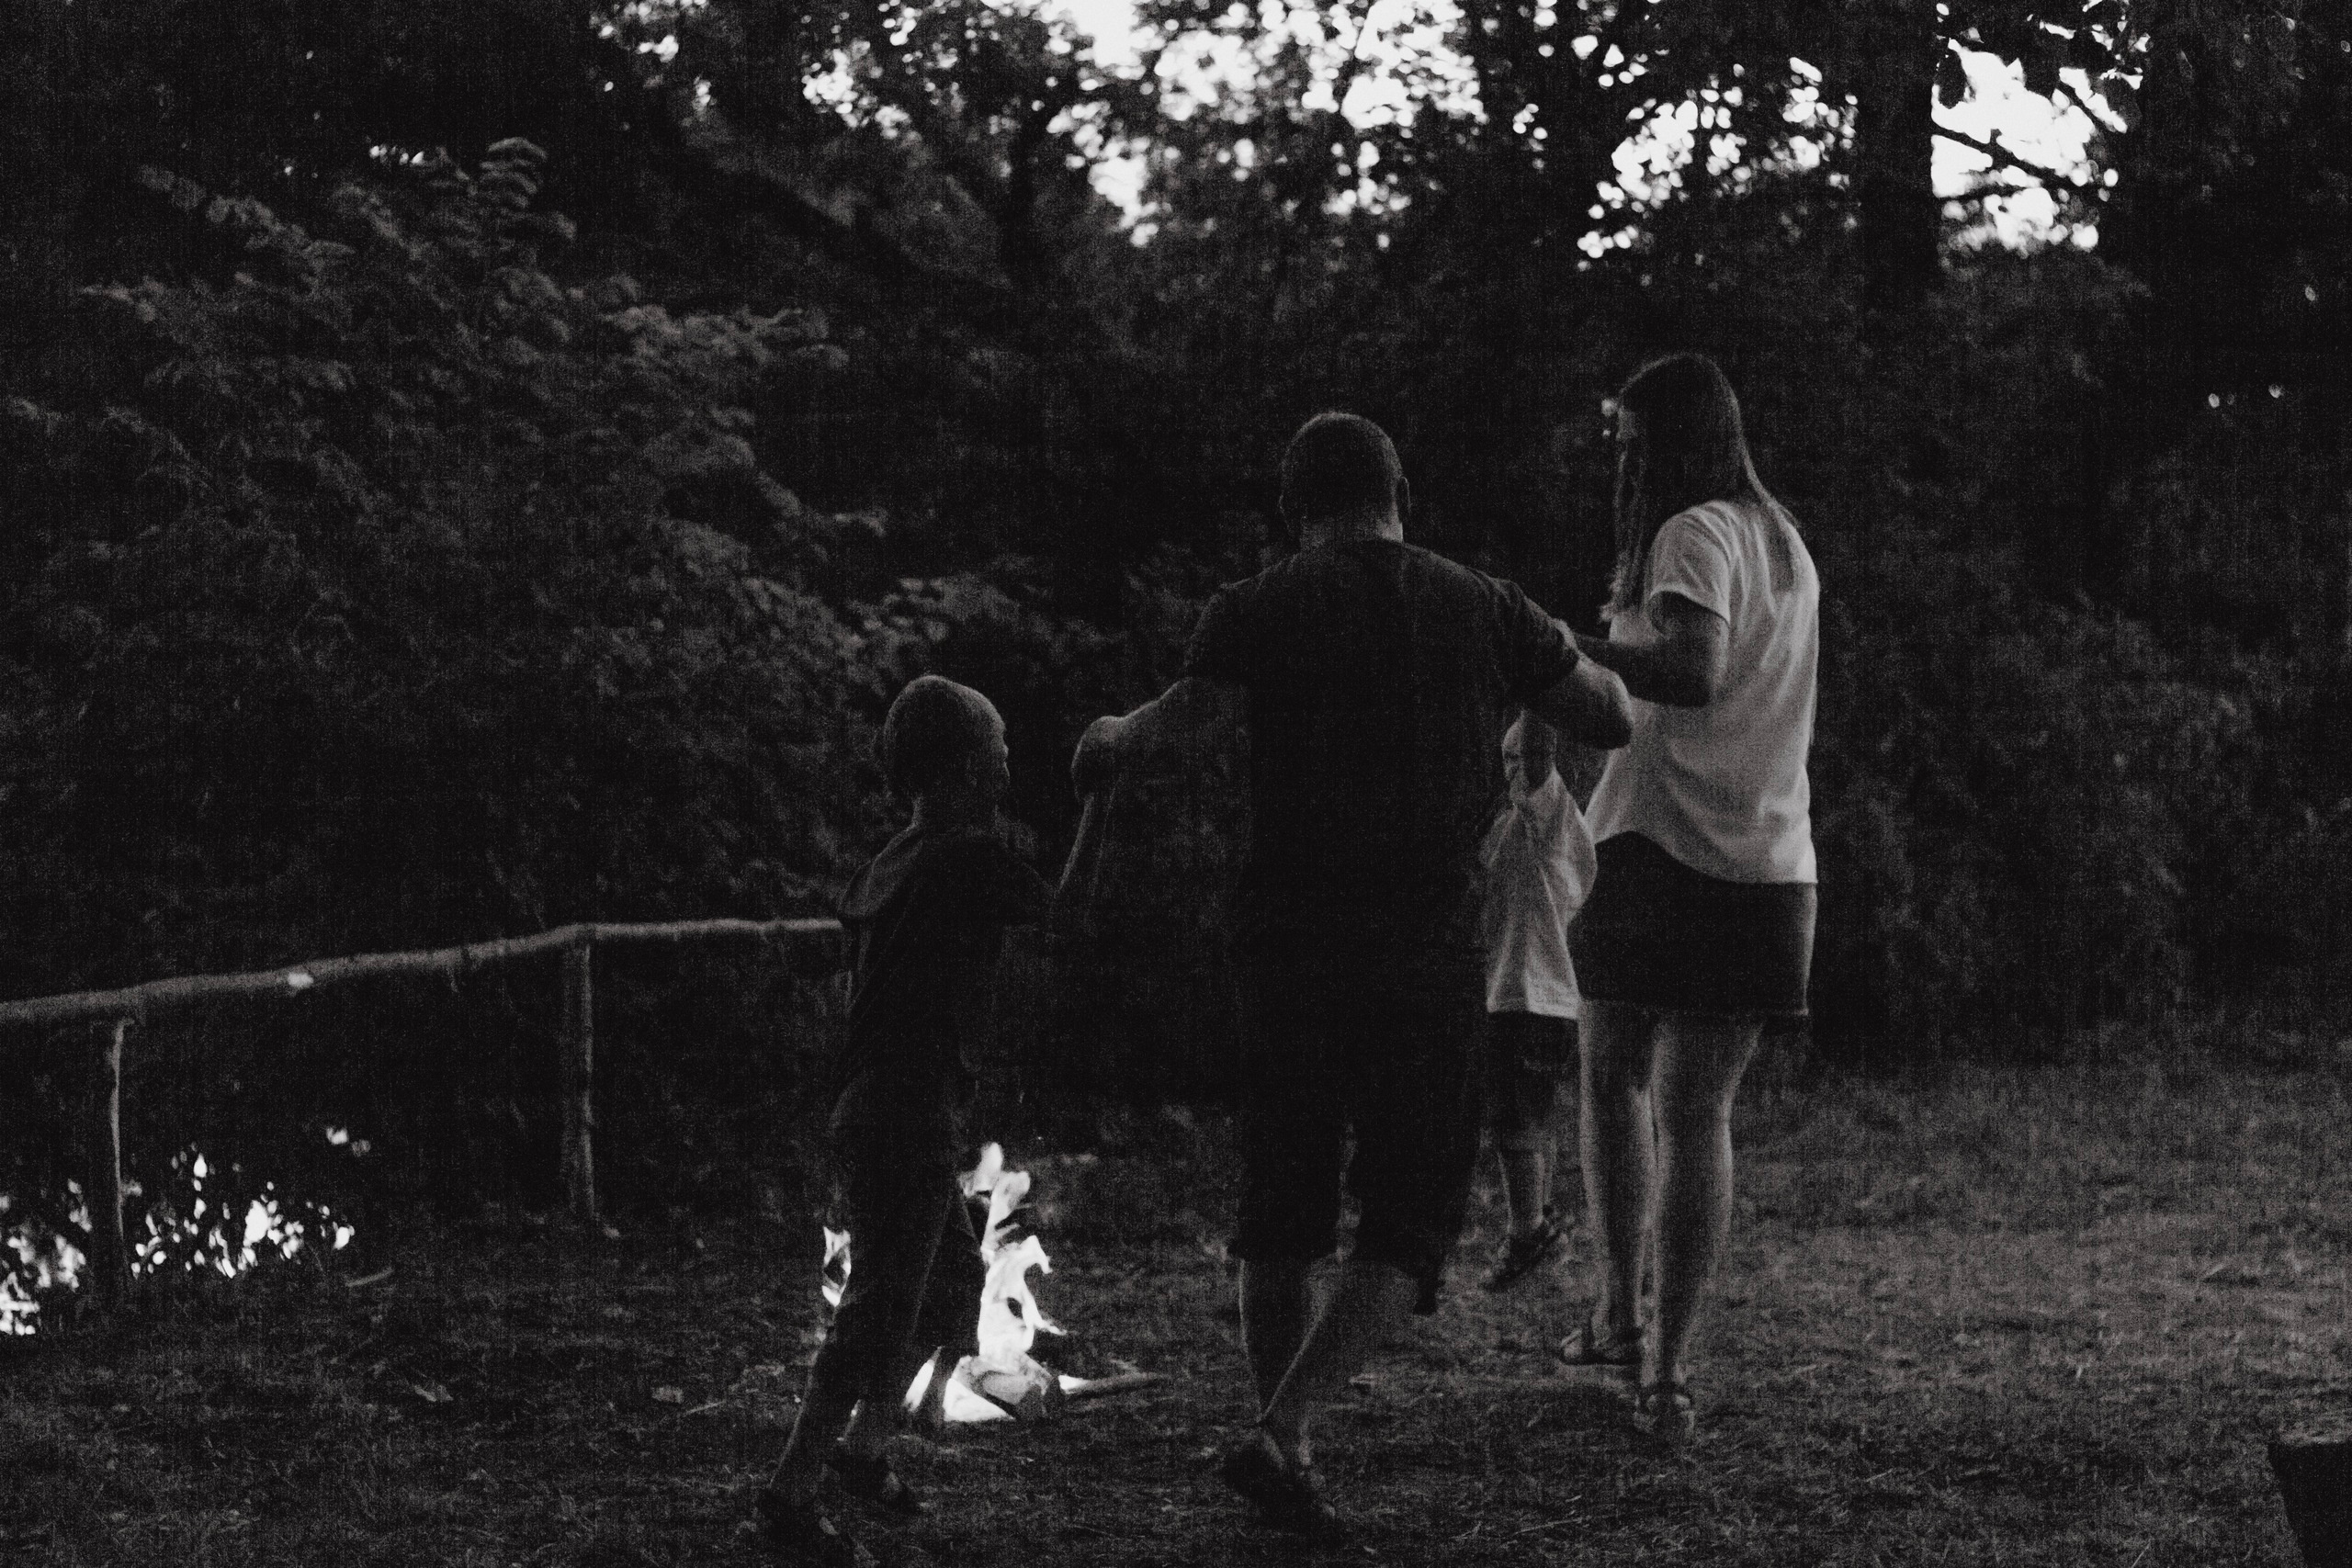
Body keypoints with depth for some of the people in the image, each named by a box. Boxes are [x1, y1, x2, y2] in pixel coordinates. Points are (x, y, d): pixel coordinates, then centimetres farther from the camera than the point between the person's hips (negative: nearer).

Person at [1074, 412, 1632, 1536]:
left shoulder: (1258, 610, 0)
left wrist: (1111, 739, 3)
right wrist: (1556, 653, 29)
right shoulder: (1484, 610, 5)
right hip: (1433, 957, -1)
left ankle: (1283, 1444, 20)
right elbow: (1613, 719, 11)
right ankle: (1280, 1435, -14)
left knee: (1281, 1213, 17)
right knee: (1407, 1224, 4)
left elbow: (1187, 735, -16)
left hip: (1289, 946, 1)